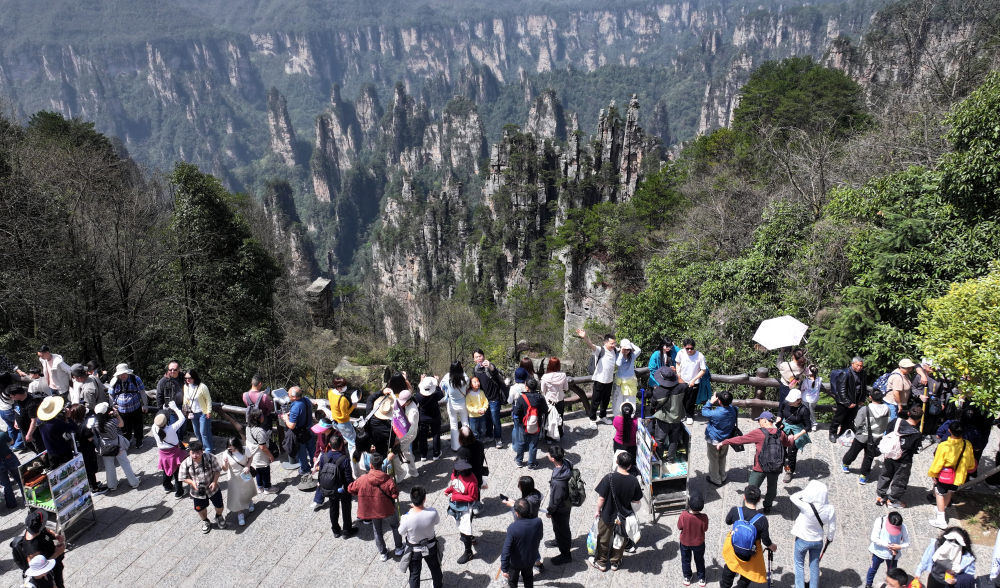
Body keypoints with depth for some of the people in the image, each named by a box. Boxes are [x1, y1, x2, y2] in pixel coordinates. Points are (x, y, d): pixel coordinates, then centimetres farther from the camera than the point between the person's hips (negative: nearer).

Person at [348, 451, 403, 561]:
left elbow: (351, 489, -5)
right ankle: (399, 548, 36)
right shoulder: (388, 479, -25)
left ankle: (383, 553, 34)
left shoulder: (363, 479, -19)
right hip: (387, 510, -2)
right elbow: (395, 494, -17)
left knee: (378, 532, 23)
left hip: (372, 511, 2)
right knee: (395, 527, 25)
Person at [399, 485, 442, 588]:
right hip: (431, 547, 2)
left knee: (414, 574, 21)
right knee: (435, 568, 30)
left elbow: (401, 532, -14)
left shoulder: (406, 519, -36)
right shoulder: (432, 513, -32)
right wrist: (423, 508, -1)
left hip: (414, 550, -2)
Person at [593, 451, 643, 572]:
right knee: (620, 540, 24)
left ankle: (601, 563, 36)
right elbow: (636, 500, -5)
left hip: (607, 515, -2)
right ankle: (615, 562, 40)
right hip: (624, 517, 2)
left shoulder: (609, 478, -26)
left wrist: (598, 511, -2)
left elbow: (601, 498, -19)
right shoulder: (633, 481, -17)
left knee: (604, 539, 20)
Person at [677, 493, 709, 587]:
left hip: (685, 542, 0)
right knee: (699, 561, 26)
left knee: (685, 560, 26)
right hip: (699, 543, 0)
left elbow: (679, 527, -15)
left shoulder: (683, 515, -32)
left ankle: (687, 578, 43)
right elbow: (705, 529, -13)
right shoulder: (704, 517, -30)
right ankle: (701, 579, 42)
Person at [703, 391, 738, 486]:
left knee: (713, 460, 16)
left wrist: (711, 402, -13)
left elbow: (704, 412, -18)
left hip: (714, 441, -6)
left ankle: (715, 480, 31)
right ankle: (722, 477, 43)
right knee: (722, 459, 27)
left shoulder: (716, 414, -35)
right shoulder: (733, 410, -19)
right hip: (726, 440, 6)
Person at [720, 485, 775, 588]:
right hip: (751, 555, -3)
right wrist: (772, 546, 5)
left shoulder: (735, 511, -25)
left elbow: (728, 521, -2)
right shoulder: (762, 519, -30)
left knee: (730, 567, 32)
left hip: (733, 548, 3)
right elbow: (766, 541, -16)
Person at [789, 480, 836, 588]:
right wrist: (830, 538, 10)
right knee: (814, 565, 23)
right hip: (818, 541, 3)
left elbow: (793, 497, -17)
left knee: (799, 564, 21)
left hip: (802, 540, -3)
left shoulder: (805, 506, -34)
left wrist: (806, 491, -15)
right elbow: (832, 527, -8)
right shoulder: (829, 509, -22)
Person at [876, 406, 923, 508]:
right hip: (903, 461, -4)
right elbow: (915, 450, -13)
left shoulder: (896, 422, -15)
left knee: (885, 476, 23)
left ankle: (880, 496, 34)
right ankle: (893, 499, 32)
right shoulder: (916, 434, -23)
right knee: (899, 480, 18)